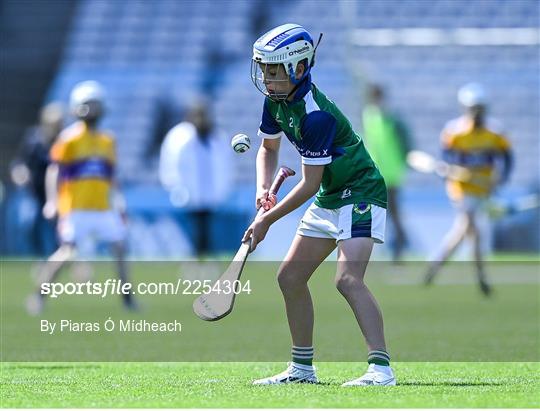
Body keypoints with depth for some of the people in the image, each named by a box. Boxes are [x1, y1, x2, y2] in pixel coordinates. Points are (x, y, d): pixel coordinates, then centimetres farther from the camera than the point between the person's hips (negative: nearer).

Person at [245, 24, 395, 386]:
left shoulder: (316, 115, -28)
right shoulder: (277, 100, -1)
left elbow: (309, 185, -23)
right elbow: (269, 148, 17)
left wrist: (267, 220, -15)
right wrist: (263, 189, -1)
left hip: (361, 194, -10)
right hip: (329, 198, 10)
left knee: (348, 278, -26)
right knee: (290, 277, 10)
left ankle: (381, 368, -31)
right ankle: (303, 367, 21)